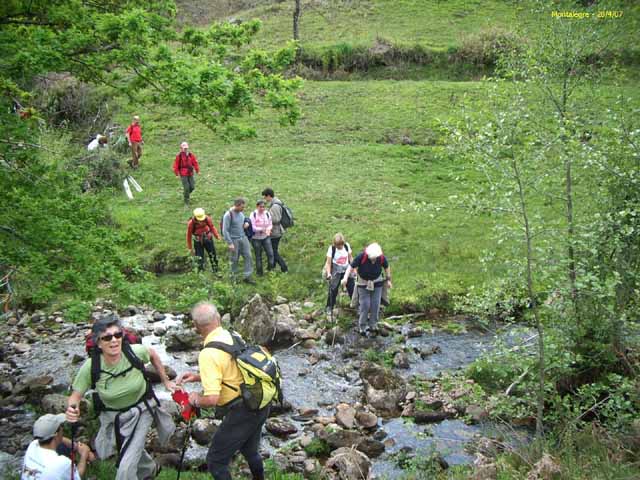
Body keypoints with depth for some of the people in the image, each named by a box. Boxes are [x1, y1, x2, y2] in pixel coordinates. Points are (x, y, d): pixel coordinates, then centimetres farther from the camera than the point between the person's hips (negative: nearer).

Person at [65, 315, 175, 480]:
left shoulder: (134, 352, -27)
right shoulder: (90, 367, -28)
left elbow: (153, 354, -4)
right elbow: (75, 396, -16)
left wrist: (166, 381, 3)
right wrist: (72, 410, -39)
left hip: (140, 412, -2)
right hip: (113, 416, 2)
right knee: (134, 450, 29)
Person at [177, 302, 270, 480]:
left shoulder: (209, 354, -21)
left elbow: (211, 399, -26)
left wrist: (196, 399, -4)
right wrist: (199, 377, 16)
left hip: (242, 412, -8)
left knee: (215, 462, 7)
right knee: (250, 451, 31)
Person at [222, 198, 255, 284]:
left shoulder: (241, 212, 3)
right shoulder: (228, 215, -17)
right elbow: (225, 230, -17)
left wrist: (246, 224, -1)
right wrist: (230, 243, -19)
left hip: (243, 238, 6)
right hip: (234, 240, -6)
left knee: (248, 256, 1)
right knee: (235, 259, 6)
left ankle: (247, 276, 7)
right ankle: (234, 277, 23)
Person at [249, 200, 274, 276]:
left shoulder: (267, 214, -2)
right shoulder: (253, 215, -14)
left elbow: (270, 224, 5)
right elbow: (252, 227, -18)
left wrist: (268, 230, -18)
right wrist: (262, 229, -29)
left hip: (266, 237, 3)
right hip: (256, 238, -3)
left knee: (270, 253, -11)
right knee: (258, 256, 8)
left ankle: (270, 267, 12)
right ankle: (259, 272, 24)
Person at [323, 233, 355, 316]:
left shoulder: (347, 246, -8)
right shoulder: (332, 249, -17)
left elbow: (350, 258, 6)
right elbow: (328, 263, -15)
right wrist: (328, 273, -26)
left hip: (347, 270, 3)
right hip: (336, 272, -3)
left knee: (353, 288, 4)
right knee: (333, 290, -2)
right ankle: (329, 308, 13)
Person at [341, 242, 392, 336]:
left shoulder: (382, 258, -17)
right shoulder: (361, 256, -25)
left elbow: (386, 267, 3)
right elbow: (351, 266, -22)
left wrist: (388, 280, 8)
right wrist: (345, 278, -34)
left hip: (377, 283, 2)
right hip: (363, 283, -2)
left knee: (375, 304, 2)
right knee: (364, 305, -3)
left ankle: (372, 325, 17)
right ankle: (362, 327, 10)